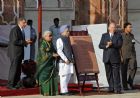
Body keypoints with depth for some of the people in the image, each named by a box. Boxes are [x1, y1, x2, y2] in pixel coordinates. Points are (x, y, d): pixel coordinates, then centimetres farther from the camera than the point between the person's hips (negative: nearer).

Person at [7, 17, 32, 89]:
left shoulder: (21, 30, 15)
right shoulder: (15, 30, -14)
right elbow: (15, 42, -21)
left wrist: (26, 42, 5)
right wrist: (25, 42, -17)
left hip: (19, 53, 10)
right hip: (14, 52, -10)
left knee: (18, 69, 11)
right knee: (14, 68, -8)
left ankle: (16, 84, 16)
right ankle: (10, 84, -3)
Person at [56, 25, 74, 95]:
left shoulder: (67, 39, 17)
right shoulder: (59, 40, -8)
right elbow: (59, 51, -15)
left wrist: (72, 58, 13)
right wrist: (65, 59, -17)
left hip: (69, 61, 8)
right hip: (63, 61, -8)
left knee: (69, 75, 10)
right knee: (64, 76, -6)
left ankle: (64, 90, 19)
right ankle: (64, 91, -1)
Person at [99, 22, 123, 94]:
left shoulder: (118, 36, 6)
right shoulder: (104, 35, 12)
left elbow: (119, 45, -7)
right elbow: (100, 45, 4)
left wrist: (112, 44, -20)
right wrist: (106, 46, -14)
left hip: (115, 58, -3)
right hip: (107, 58, 3)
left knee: (116, 74, -7)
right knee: (109, 74, 6)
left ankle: (117, 89, -8)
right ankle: (111, 88, 13)